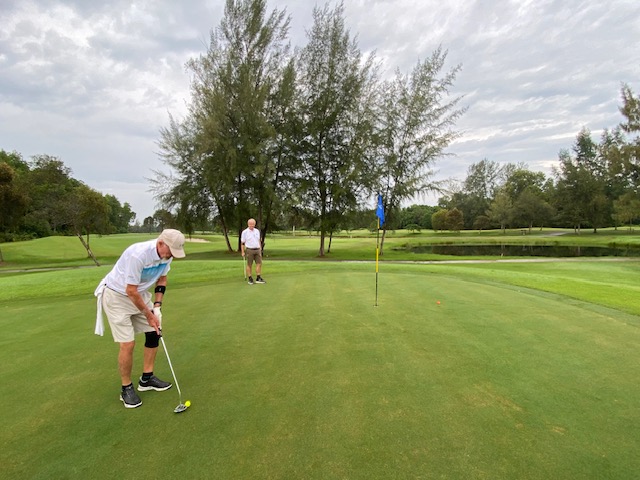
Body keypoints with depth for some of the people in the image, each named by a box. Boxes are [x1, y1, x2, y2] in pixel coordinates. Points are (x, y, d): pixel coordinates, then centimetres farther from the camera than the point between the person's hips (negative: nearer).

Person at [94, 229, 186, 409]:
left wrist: (157, 307, -5)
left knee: (154, 333, 6)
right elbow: (131, 291, -27)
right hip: (116, 295, -7)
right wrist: (149, 315, -16)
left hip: (140, 294, 8)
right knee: (128, 344, -10)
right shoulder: (138, 254, -35)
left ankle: (146, 379, 22)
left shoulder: (167, 254, -13)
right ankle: (126, 388, 11)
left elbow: (161, 279, 4)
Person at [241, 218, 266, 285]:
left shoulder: (257, 231, 9)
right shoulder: (245, 232, -6)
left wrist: (260, 249, 11)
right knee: (249, 265, 3)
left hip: (257, 250, 5)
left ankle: (258, 278, 5)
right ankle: (250, 279, 11)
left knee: (259, 264, 0)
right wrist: (243, 252, -8)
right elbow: (242, 243, -3)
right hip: (249, 250, -5)